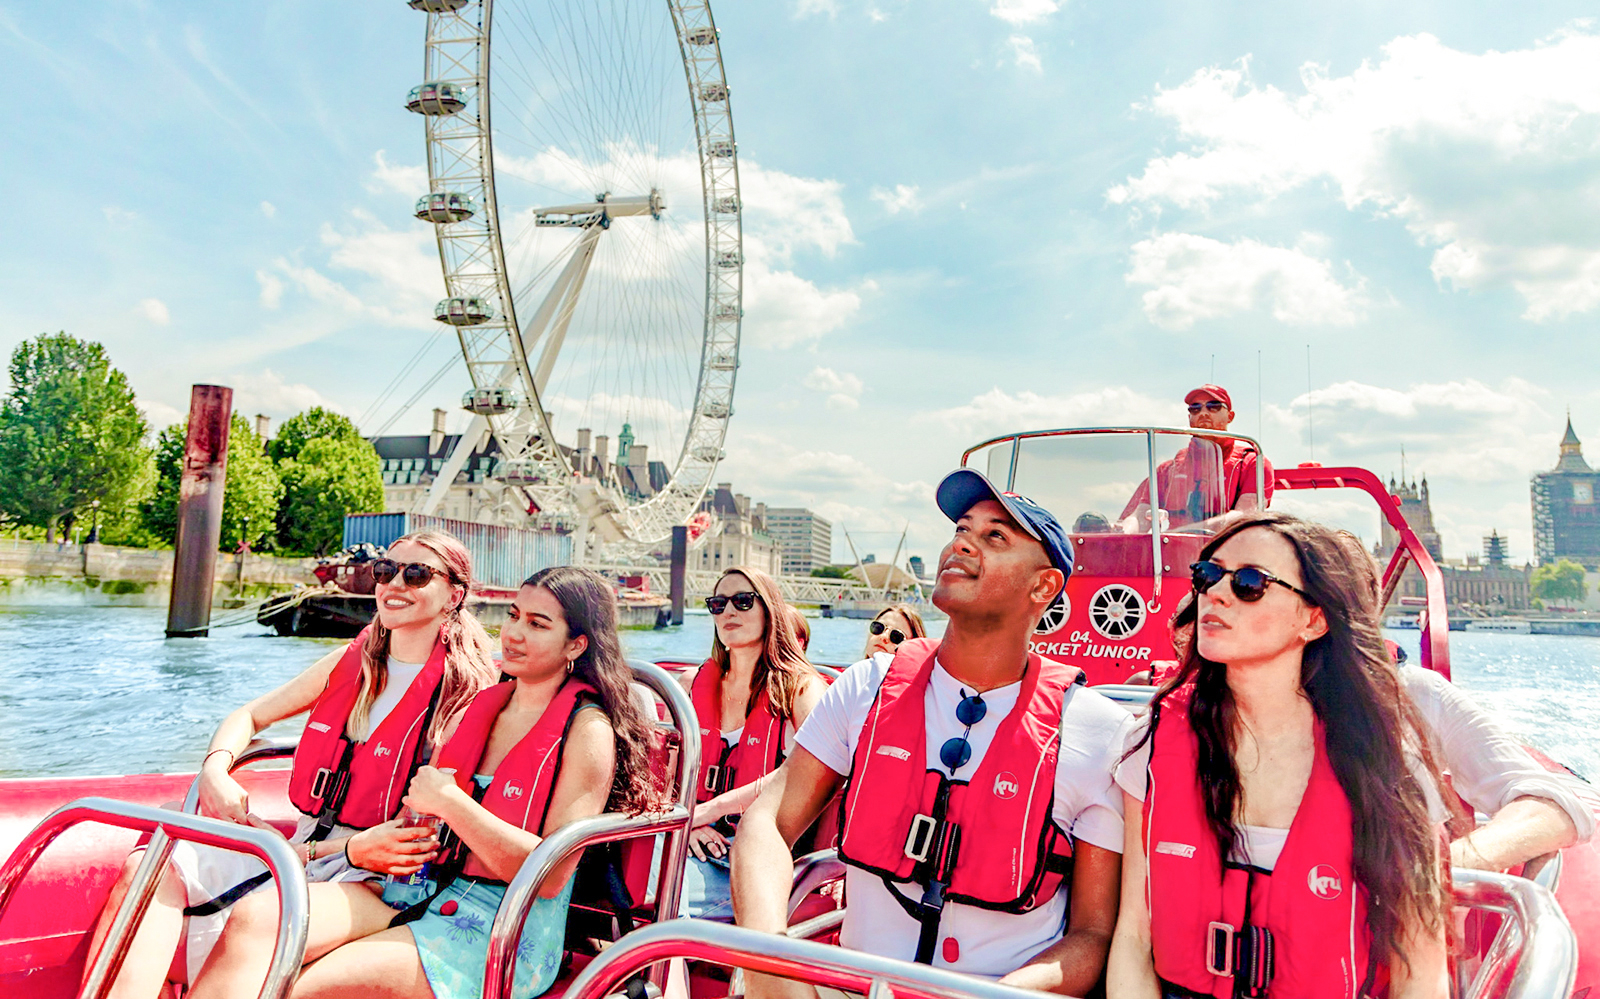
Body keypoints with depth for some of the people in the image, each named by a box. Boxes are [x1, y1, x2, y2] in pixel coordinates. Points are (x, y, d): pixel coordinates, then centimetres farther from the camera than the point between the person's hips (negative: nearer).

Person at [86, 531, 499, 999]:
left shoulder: (468, 692, -7)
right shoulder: (351, 662, 12)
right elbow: (248, 716, 21)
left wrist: (307, 853, -13)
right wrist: (215, 769, -1)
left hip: (378, 880, -6)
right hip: (301, 847, 7)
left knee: (257, 916, -35)